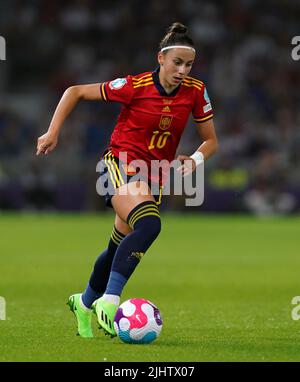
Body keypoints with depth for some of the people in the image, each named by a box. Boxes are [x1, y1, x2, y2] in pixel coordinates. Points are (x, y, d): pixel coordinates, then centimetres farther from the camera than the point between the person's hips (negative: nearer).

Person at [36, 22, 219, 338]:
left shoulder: (195, 92, -4)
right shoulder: (135, 86, -15)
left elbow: (210, 140, 8)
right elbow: (75, 92, -6)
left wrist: (195, 159, -13)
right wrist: (53, 132, -10)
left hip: (154, 177, 6)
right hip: (121, 164, -6)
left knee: (121, 248, 12)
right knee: (149, 225, -32)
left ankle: (84, 303, 38)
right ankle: (108, 301, -33)